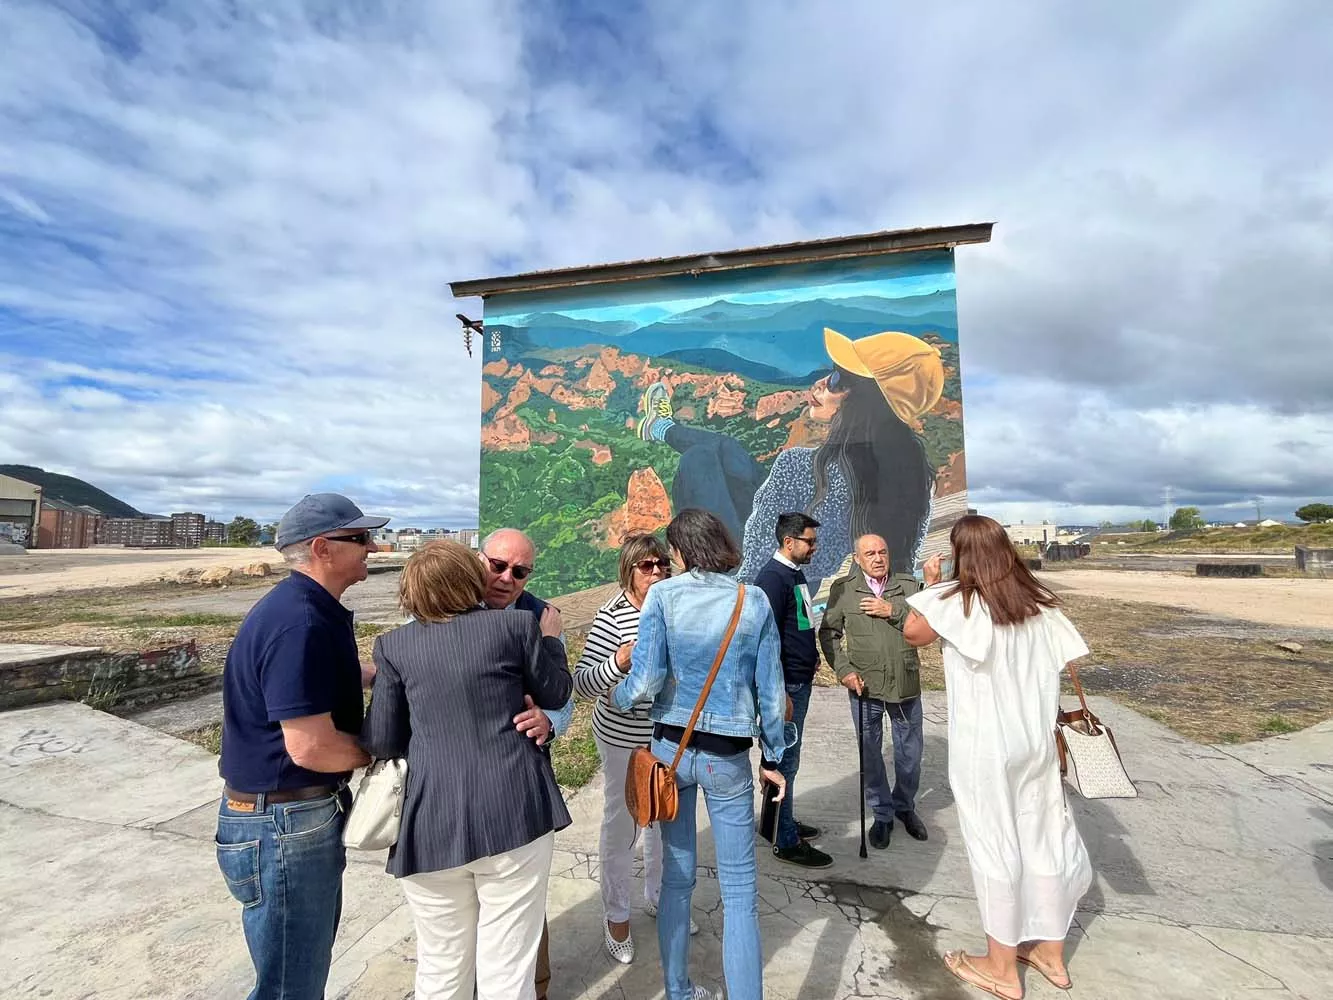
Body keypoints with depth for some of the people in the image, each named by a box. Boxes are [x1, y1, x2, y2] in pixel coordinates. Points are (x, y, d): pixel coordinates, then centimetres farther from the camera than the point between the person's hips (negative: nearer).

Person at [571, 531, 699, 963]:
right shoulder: (612, 615, -21)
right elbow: (582, 684, -23)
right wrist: (623, 657, -37)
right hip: (624, 738, -5)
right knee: (621, 826, 13)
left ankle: (657, 897, 46)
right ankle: (616, 916, 36)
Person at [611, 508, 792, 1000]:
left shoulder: (663, 596, -10)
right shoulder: (755, 602, -6)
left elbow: (647, 679, -14)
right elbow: (770, 689, -2)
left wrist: (617, 697, 8)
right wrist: (774, 757, 9)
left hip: (671, 749, 1)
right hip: (728, 757, -1)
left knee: (677, 877, 19)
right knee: (740, 892, 11)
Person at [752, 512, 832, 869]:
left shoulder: (796, 572, 11)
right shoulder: (772, 578, -20)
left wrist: (811, 656, 14)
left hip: (800, 680, 10)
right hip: (785, 684, -10)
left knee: (784, 758, 21)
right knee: (785, 762, 3)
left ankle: (782, 822, 36)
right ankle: (786, 841, 17)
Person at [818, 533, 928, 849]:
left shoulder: (908, 585, 1)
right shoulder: (843, 589, -3)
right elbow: (828, 632, -1)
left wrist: (893, 610, -20)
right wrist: (843, 670, -9)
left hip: (906, 684, 2)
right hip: (864, 686, -1)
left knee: (910, 752, 16)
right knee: (871, 754, 12)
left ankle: (905, 807, 42)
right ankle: (882, 814, 33)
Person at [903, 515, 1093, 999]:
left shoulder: (957, 601, -16)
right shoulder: (1037, 602, 1)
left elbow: (912, 632, -1)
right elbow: (1056, 669, 7)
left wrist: (929, 584, 7)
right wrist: (1045, 725, 17)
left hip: (985, 748, -6)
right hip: (1036, 741, 6)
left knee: (996, 845, 7)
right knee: (1044, 839, 17)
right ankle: (1051, 952, 36)